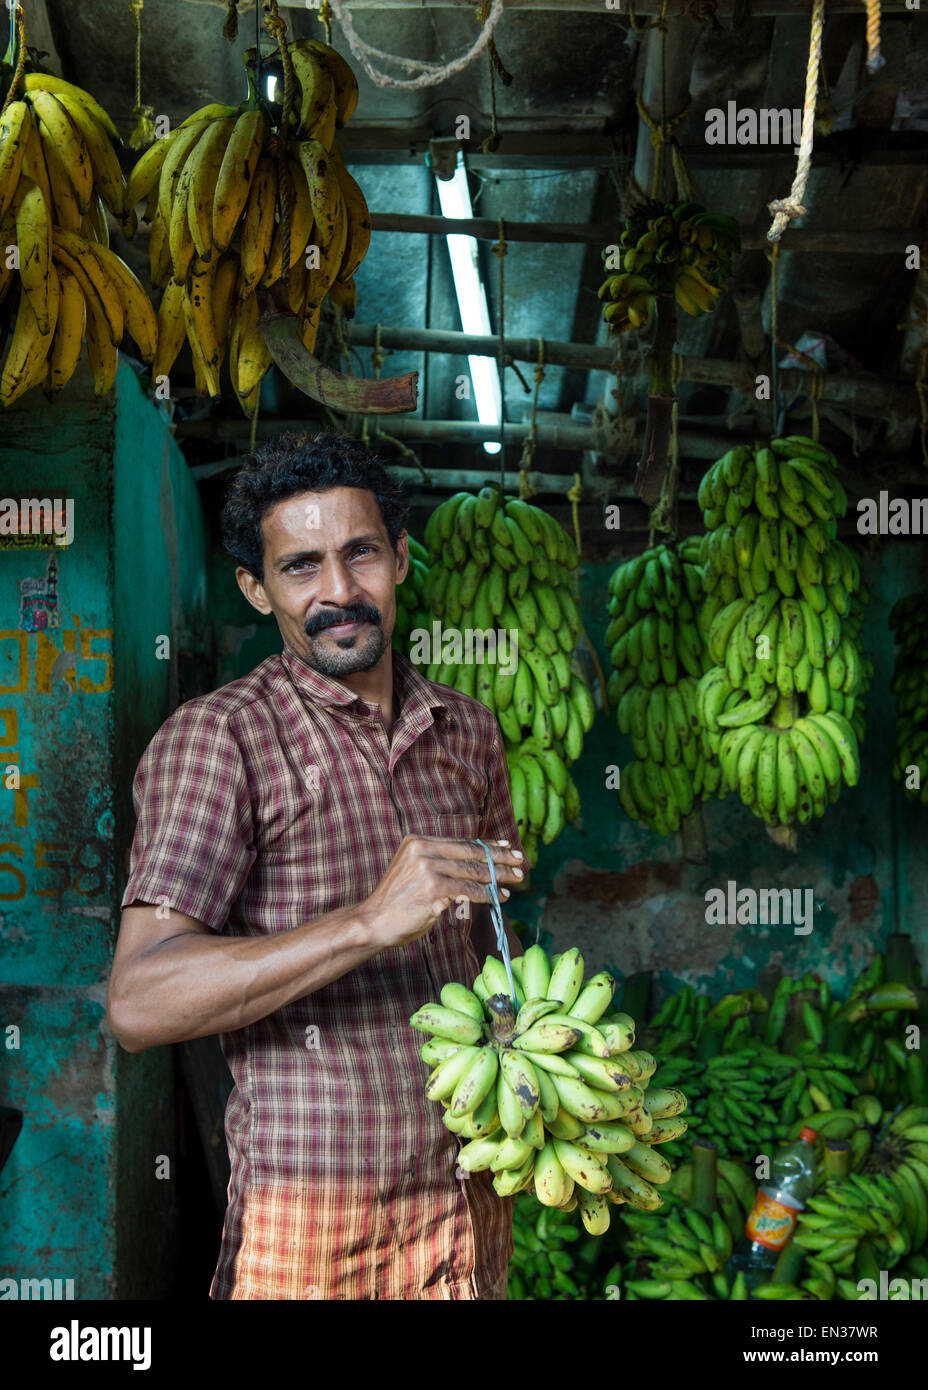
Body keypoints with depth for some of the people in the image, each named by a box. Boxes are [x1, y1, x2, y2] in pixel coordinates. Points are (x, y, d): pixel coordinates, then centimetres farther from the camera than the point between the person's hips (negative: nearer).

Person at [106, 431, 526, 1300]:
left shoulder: (467, 731, 7)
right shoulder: (216, 737, -12)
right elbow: (138, 1005, -22)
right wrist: (370, 921, -29)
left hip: (472, 1198, 6)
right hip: (311, 1221, -5)